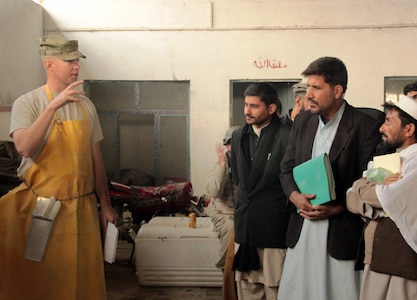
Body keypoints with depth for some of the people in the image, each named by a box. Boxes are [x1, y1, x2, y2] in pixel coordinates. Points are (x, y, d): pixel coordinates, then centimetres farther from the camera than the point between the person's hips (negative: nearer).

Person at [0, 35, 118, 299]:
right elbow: (25, 147, -25)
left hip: (82, 207, 4)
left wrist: (105, 204, 11)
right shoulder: (27, 103, -7)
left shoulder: (86, 105, 7)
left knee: (83, 278, 10)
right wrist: (53, 105, -28)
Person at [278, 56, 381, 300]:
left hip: (341, 231, -5)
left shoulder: (365, 126, -8)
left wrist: (336, 208, -17)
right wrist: (295, 196, -8)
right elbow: (287, 169, 11)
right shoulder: (303, 121, 9)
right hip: (302, 228, 5)